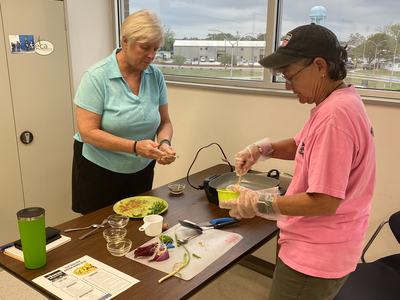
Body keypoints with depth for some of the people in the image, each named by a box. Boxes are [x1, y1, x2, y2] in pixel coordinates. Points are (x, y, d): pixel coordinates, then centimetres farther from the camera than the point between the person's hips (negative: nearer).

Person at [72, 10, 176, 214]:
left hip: (142, 170, 4)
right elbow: (88, 132, -20)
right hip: (99, 171, -4)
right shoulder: (97, 77, -17)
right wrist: (135, 146, -30)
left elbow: (164, 123, 1)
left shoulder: (155, 76, -5)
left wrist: (164, 143, -20)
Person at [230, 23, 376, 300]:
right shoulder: (338, 101, 5)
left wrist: (259, 203, -19)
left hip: (315, 256, -10)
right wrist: (264, 149, 0)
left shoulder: (334, 114, -29)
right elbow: (303, 145, 18)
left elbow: (325, 202, -29)